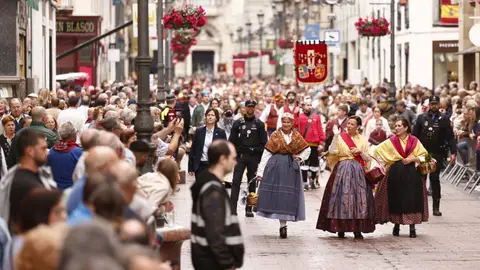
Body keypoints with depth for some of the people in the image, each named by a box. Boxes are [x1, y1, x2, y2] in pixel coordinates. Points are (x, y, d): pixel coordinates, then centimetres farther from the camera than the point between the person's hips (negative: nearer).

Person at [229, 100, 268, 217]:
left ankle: (249, 209, 12)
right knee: (236, 182, -9)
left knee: (252, 183, 5)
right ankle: (233, 208, -11)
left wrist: (257, 152, -5)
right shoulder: (238, 123, 6)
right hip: (240, 156, 0)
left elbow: (263, 142, 5)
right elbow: (232, 140, 6)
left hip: (253, 157, 1)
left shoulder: (259, 124, 6)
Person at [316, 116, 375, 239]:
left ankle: (357, 229, 1)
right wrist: (335, 135, -16)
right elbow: (332, 151, -12)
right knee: (342, 197, -6)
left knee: (358, 198, -2)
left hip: (358, 172, 2)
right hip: (342, 170, -2)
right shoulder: (340, 137, 4)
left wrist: (360, 152, -6)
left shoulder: (362, 140, 10)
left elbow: (368, 159, 11)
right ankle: (341, 229, 0)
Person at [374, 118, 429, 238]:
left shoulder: (414, 141, 3)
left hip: (411, 174, -1)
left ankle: (412, 227, 1)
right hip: (395, 173, 1)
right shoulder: (391, 141, 6)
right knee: (396, 199, 2)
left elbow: (424, 157, 3)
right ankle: (396, 225, 16)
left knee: (412, 199, -4)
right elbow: (376, 150, 4)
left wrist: (412, 159, -11)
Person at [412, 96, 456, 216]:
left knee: (435, 179, -2)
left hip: (437, 154, -1)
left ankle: (436, 207, 4)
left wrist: (453, 152, -10)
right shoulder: (421, 118, 5)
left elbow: (450, 137, -1)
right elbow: (414, 135, 3)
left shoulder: (444, 119, 3)